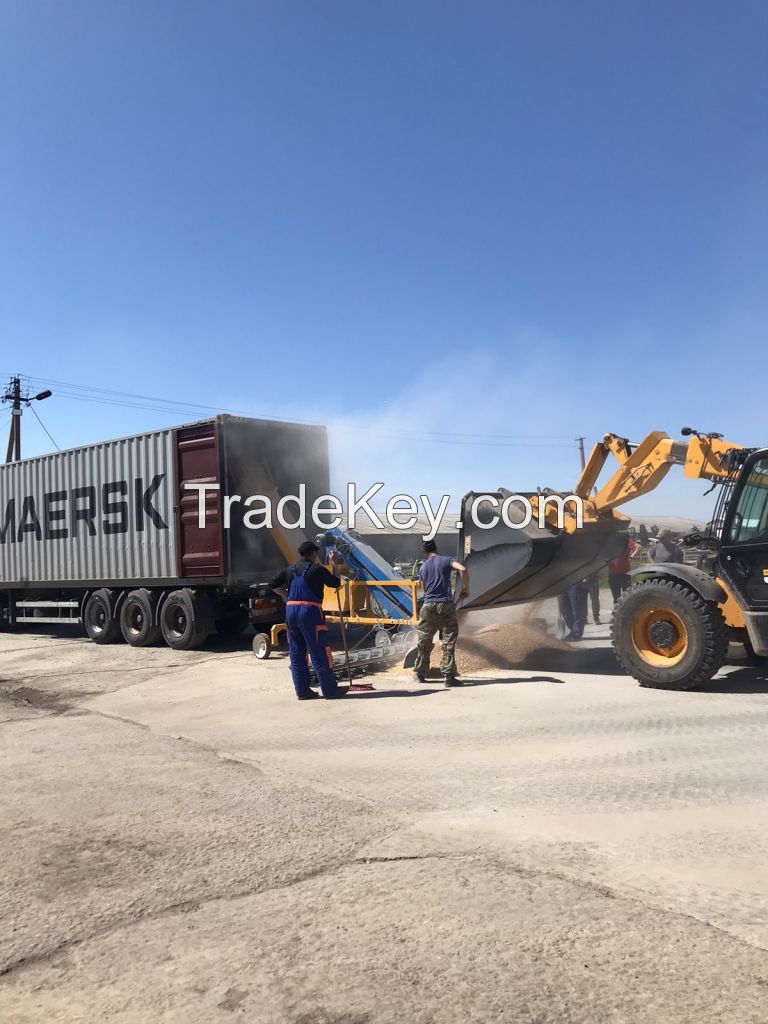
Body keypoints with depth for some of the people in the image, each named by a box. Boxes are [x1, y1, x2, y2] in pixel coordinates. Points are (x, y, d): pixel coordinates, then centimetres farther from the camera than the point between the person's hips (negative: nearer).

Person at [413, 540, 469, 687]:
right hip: (446, 605, -3)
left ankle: (419, 674, 21)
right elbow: (463, 570, -14)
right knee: (448, 643, 0)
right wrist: (466, 588, -3)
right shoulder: (446, 560, 2)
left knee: (424, 642, 13)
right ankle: (449, 676, -3)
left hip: (428, 606, 3)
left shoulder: (423, 568, 13)